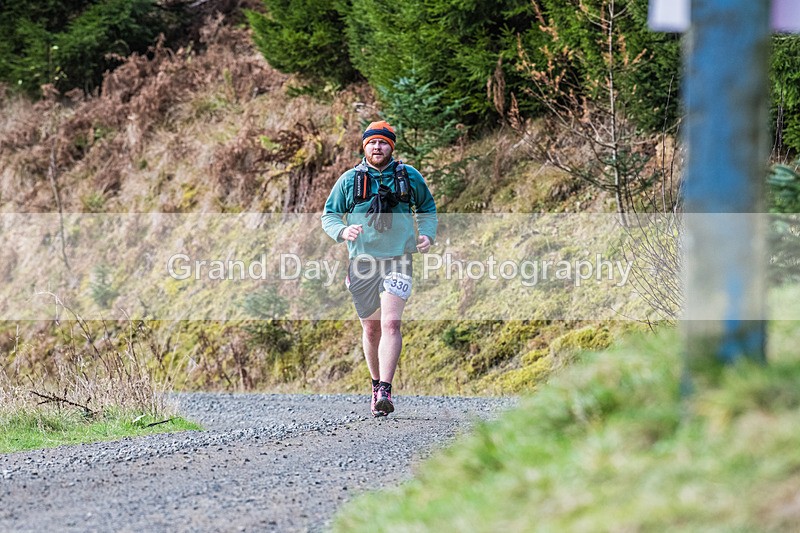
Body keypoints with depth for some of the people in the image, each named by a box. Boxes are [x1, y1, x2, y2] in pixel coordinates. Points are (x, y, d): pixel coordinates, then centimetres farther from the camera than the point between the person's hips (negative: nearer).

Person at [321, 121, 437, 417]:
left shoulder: (410, 177, 5)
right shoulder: (349, 180, 3)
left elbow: (427, 208, 21)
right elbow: (328, 215, 9)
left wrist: (427, 235, 4)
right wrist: (343, 231, -13)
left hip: (398, 260, -1)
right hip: (363, 261, 2)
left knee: (391, 324, -17)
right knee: (370, 328, 9)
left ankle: (385, 392, -23)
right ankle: (375, 384, 28)